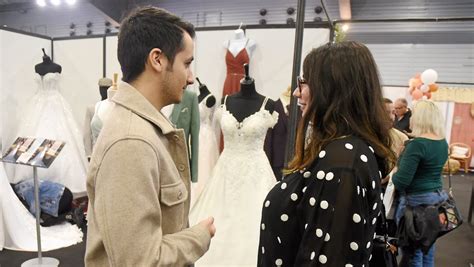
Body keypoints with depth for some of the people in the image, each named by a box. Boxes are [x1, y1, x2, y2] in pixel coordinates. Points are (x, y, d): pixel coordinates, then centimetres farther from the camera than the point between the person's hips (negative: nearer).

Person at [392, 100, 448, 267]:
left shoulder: (417, 144, -22)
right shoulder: (443, 142, 4)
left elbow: (401, 181, -25)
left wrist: (393, 173, -5)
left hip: (416, 200, -8)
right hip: (437, 197, 8)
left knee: (412, 250, 6)